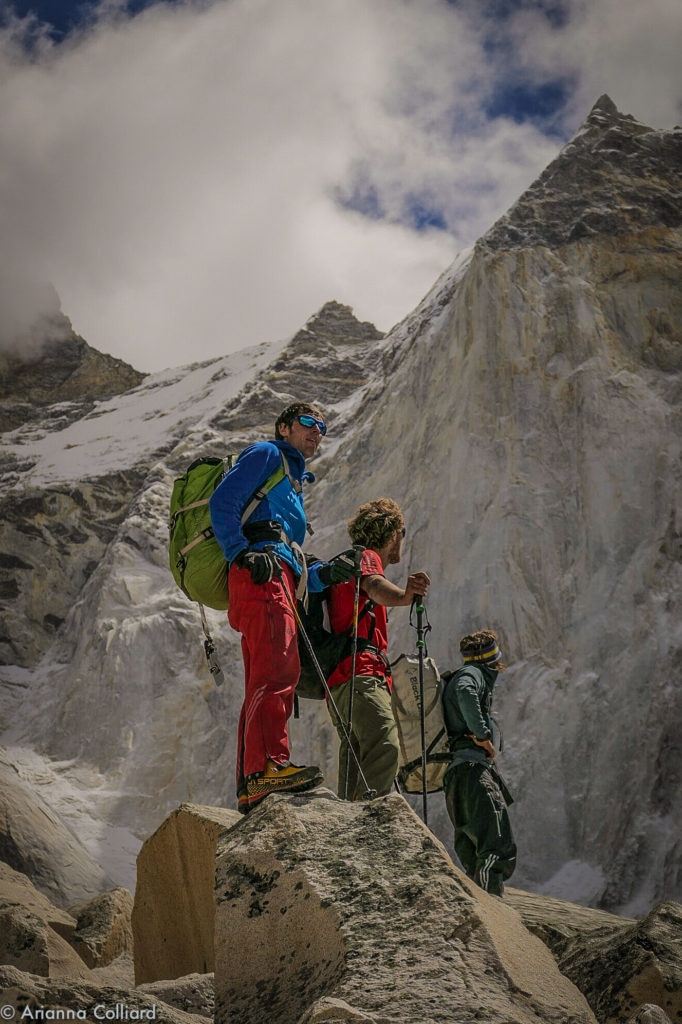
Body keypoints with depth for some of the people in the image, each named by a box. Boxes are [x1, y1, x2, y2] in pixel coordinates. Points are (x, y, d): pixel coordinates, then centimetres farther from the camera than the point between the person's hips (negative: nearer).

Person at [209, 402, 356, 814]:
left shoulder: (294, 485, 37)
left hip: (280, 580, 9)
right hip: (262, 574, -9)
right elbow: (222, 503, -5)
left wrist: (326, 573, 13)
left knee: (265, 683, 2)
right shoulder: (266, 455, 13)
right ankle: (269, 765, -35)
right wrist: (244, 552, -19)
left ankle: (252, 788, -1)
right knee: (279, 667, -24)